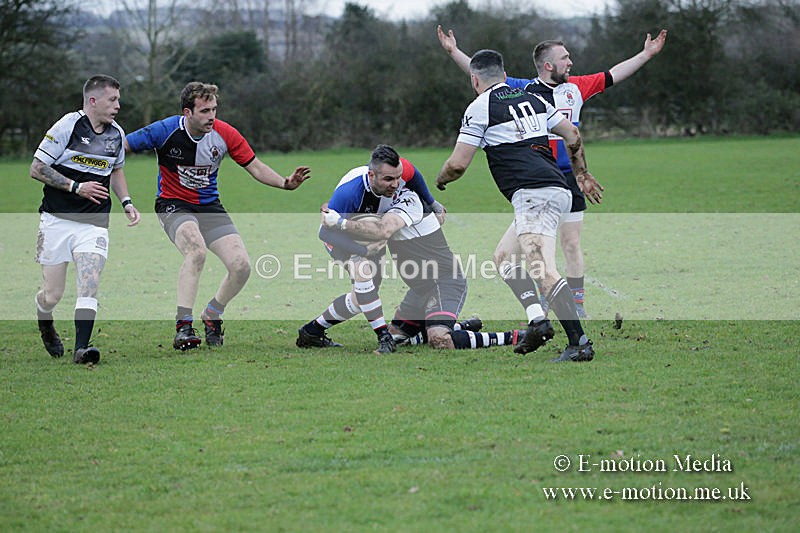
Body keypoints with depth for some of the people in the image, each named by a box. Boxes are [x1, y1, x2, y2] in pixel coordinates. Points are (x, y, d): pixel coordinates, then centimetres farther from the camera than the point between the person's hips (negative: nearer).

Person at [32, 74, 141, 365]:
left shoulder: (117, 134, 8)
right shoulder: (66, 126, -10)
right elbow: (36, 168, -9)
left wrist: (127, 202, 11)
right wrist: (76, 187, -15)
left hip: (94, 223, 3)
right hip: (57, 220, -3)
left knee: (89, 286, -17)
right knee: (52, 296, 1)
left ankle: (81, 348, -17)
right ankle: (45, 324, 34)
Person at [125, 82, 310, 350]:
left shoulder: (225, 134, -10)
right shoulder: (166, 130, -18)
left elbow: (256, 167, 0)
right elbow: (120, 146, -11)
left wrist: (286, 183, -17)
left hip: (209, 206, 4)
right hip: (174, 205, -4)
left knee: (241, 266, -12)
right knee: (197, 249, -35)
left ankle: (211, 315, 17)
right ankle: (183, 326, -32)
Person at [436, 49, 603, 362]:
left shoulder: (480, 108, 2)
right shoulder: (532, 99, 22)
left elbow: (458, 164, 1)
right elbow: (572, 135, 26)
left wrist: (440, 180, 23)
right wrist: (582, 175, 39)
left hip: (532, 194, -9)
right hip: (558, 190, 9)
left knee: (543, 270, -18)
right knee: (505, 257, 19)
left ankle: (579, 343, -29)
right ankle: (537, 320, 3)